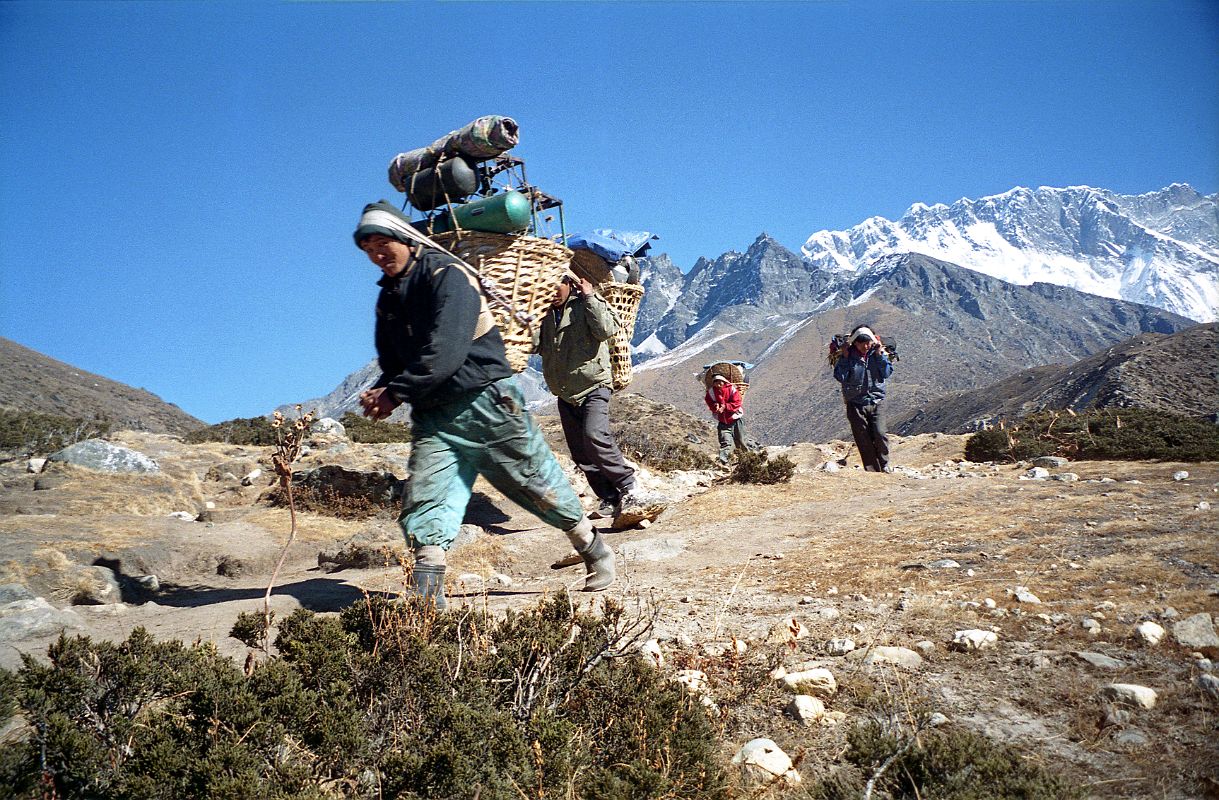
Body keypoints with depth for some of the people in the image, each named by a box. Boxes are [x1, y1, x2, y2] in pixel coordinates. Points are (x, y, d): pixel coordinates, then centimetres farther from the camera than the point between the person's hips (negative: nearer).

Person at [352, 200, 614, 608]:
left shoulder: (447, 275, -12)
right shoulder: (388, 297, 13)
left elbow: (445, 352, -24)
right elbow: (391, 362, 18)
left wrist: (396, 393, -21)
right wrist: (379, 393, -4)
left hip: (485, 401, -6)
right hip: (433, 416, 7)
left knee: (538, 484, 5)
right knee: (423, 500, -10)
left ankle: (595, 551, 26)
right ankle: (427, 599, -10)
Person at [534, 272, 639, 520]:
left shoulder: (586, 304, -5)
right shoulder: (546, 314, 10)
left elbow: (606, 329, -22)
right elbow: (533, 344, -3)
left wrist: (589, 296, -18)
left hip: (593, 387, -7)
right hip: (565, 394, 7)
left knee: (595, 437, -25)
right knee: (580, 453, 5)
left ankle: (627, 486, -10)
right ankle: (609, 499, 14)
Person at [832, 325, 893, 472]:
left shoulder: (877, 354, 3)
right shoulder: (849, 356, -3)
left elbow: (887, 373, -4)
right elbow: (839, 377, -11)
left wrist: (880, 355, -10)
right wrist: (845, 358, -14)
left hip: (875, 402, 1)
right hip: (855, 404, -1)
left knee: (880, 434, -13)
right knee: (863, 439, 0)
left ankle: (884, 464, 8)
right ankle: (872, 470, 11)